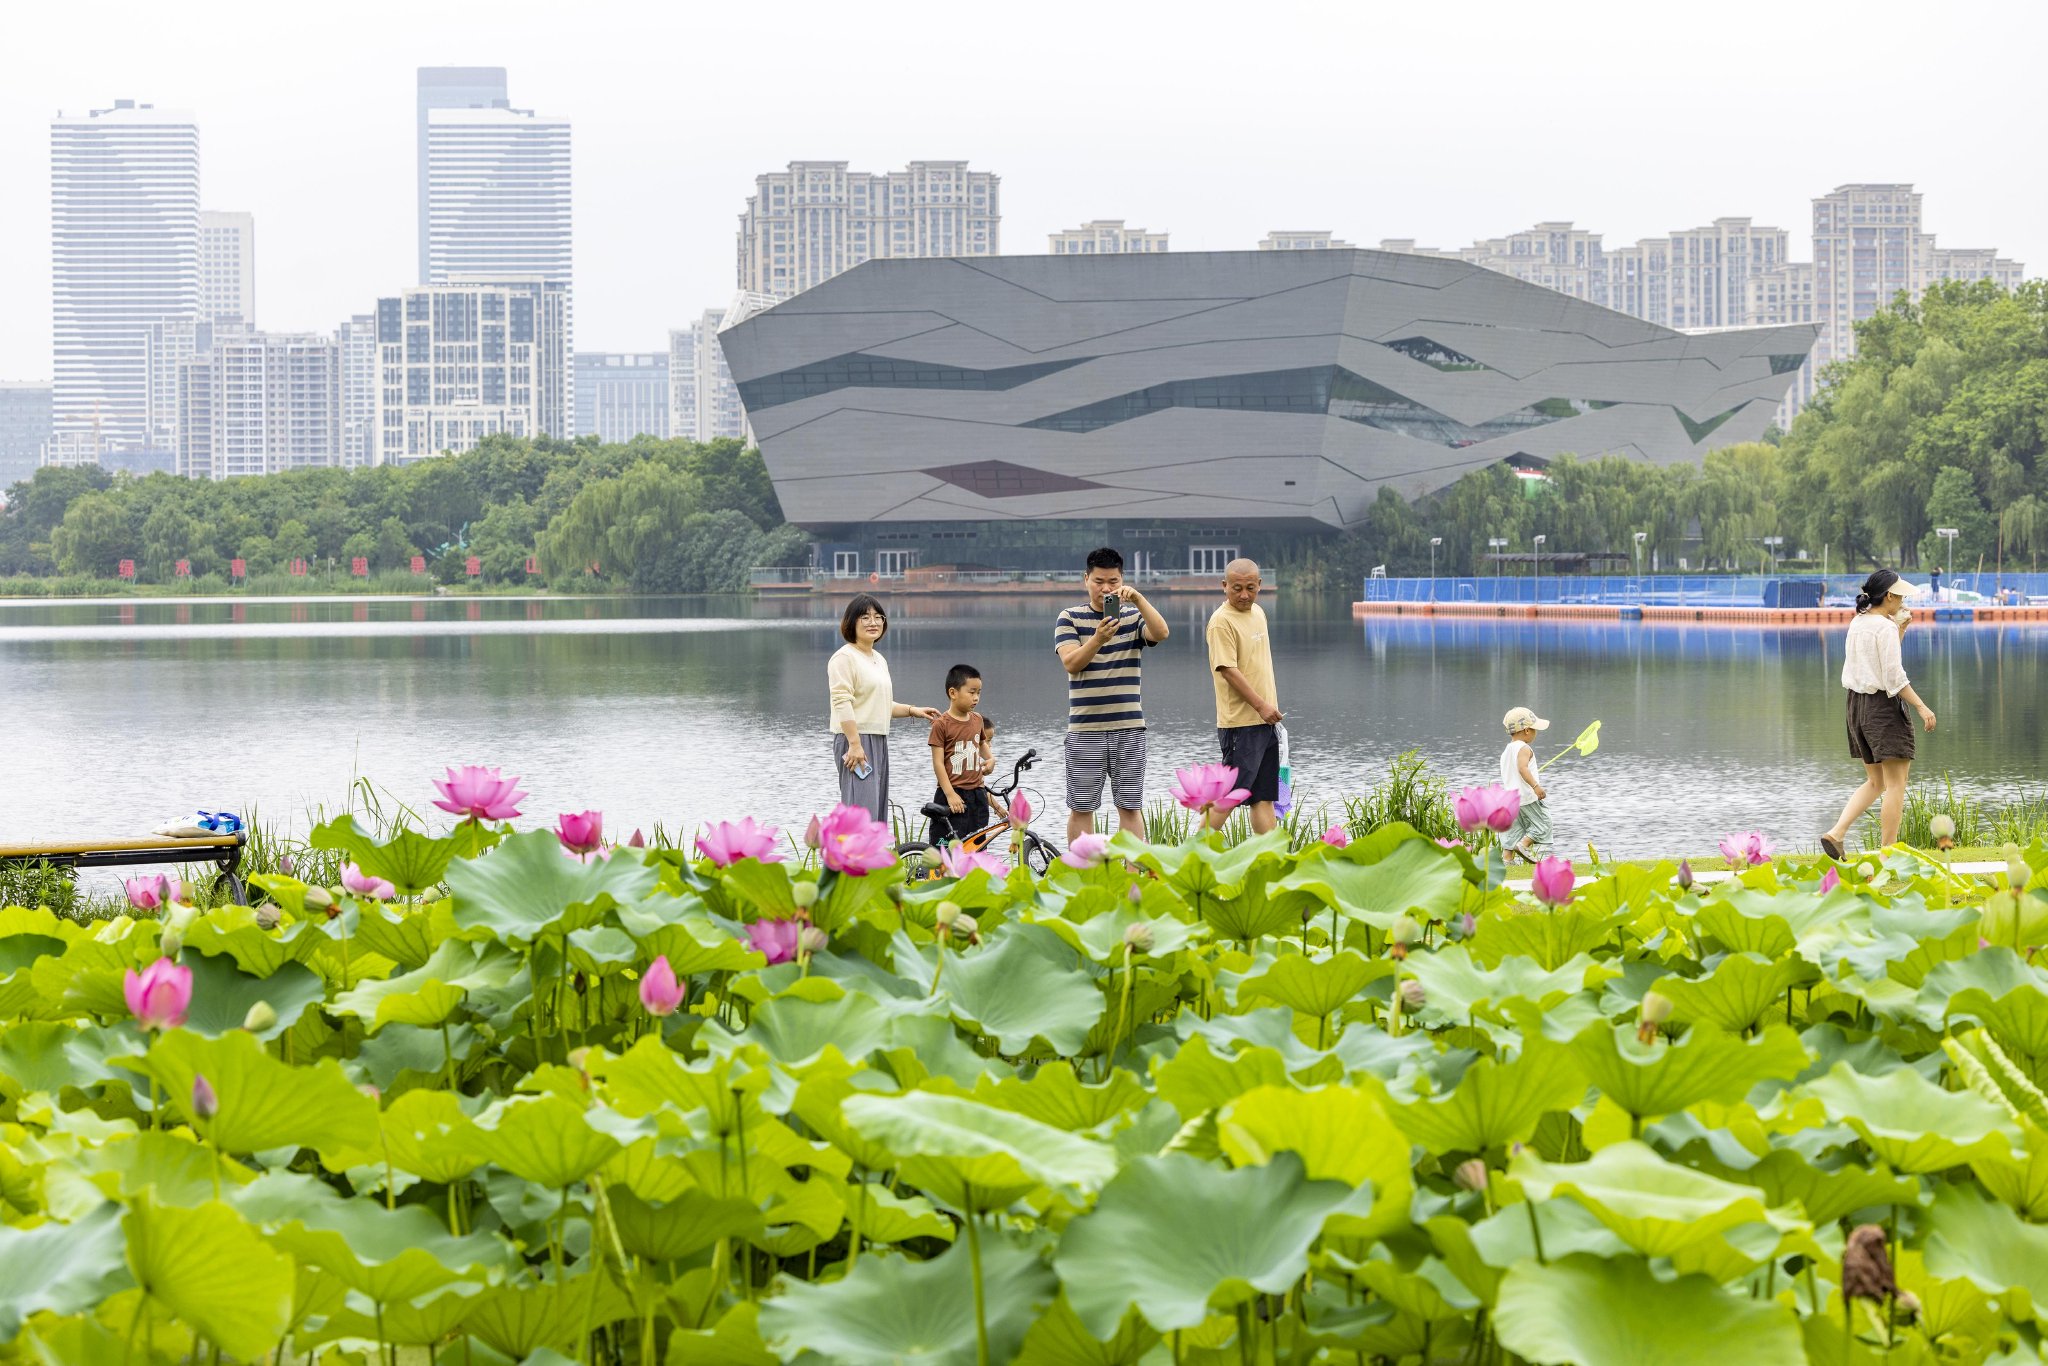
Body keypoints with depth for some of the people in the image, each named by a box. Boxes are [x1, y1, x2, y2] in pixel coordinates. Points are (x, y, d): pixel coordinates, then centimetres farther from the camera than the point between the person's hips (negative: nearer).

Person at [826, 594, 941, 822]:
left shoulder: (879, 660, 20)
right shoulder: (844, 657, -9)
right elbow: (842, 703, -18)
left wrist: (913, 710, 18)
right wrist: (855, 744, -24)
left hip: (879, 742, 10)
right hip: (855, 741, -10)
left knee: (878, 810, 8)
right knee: (862, 809, -17)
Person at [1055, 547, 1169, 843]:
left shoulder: (1133, 617, 7)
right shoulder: (1070, 618, 4)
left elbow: (1160, 633, -14)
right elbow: (1071, 663, -11)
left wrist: (1138, 599, -28)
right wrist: (1098, 639, -29)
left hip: (1129, 727, 1)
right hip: (1085, 729, -1)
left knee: (1130, 807, 2)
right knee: (1081, 808, 2)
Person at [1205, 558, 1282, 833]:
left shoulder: (1258, 613, 14)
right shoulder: (1222, 621, -12)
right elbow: (1228, 669, -18)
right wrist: (1261, 705, -19)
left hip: (1266, 719, 8)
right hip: (1240, 721, -8)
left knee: (1264, 797, 8)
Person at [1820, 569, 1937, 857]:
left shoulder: (1857, 624, 11)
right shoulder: (1885, 628, -14)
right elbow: (1894, 678, -17)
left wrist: (1899, 630, 17)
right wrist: (1921, 707, -16)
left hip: (1858, 704, 9)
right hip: (1884, 705, -9)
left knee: (1875, 782, 16)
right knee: (1896, 784, -1)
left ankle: (1836, 832, 2)